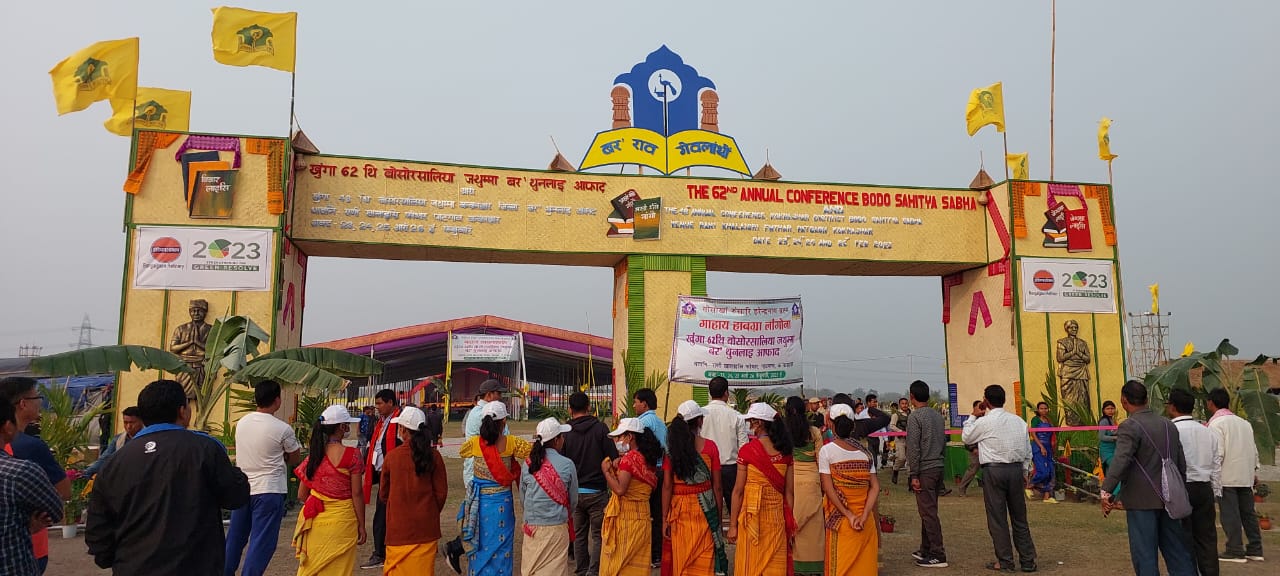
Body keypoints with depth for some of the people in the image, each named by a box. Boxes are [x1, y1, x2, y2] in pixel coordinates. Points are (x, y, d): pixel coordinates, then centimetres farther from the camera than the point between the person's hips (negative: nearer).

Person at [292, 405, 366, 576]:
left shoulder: (313, 454, 1)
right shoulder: (352, 455, -11)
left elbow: (301, 495, 6)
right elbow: (357, 494, -9)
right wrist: (361, 526, -1)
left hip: (315, 522, 4)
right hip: (342, 521, -4)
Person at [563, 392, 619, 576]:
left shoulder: (565, 431, -3)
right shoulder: (600, 428, -9)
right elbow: (613, 458, -9)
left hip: (574, 492, 3)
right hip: (597, 491, -3)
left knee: (579, 535, 15)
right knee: (598, 535, 5)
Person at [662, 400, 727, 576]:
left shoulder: (672, 449, -4)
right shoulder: (710, 446, -5)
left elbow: (667, 486, -6)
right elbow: (716, 486, -3)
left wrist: (665, 519, -1)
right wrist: (720, 515, 7)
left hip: (679, 509, 1)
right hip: (705, 509, -1)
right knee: (704, 561, 8)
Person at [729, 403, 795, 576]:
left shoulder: (747, 450, -11)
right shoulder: (785, 451, 0)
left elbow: (738, 491, -9)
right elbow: (789, 491, 3)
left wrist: (733, 525, -3)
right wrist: (790, 522, 12)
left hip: (753, 516, -4)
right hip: (777, 516, 4)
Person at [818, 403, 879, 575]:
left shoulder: (826, 451, -7)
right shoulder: (865, 451, 4)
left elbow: (828, 488, -13)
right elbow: (875, 487, -2)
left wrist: (849, 515, -12)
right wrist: (864, 516, -10)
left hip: (841, 519, -3)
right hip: (866, 522, 3)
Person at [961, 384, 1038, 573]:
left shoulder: (984, 422, -9)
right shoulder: (1019, 421, 6)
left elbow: (966, 437, 8)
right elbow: (1028, 451, 10)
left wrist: (973, 416, 15)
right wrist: (1023, 471, 19)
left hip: (993, 471, -5)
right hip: (1016, 469, 5)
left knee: (997, 518, 4)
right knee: (1019, 517, 13)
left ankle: (1005, 562, 8)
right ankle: (1028, 560, 17)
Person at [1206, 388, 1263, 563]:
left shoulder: (1216, 423, -10)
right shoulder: (1244, 422, 13)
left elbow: (1218, 453, -16)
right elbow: (1254, 450, 15)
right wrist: (1254, 471, 23)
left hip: (1227, 477, -7)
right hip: (1246, 476, 7)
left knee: (1230, 515, -2)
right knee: (1248, 513, 13)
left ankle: (1235, 551, 0)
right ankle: (1255, 549, 17)